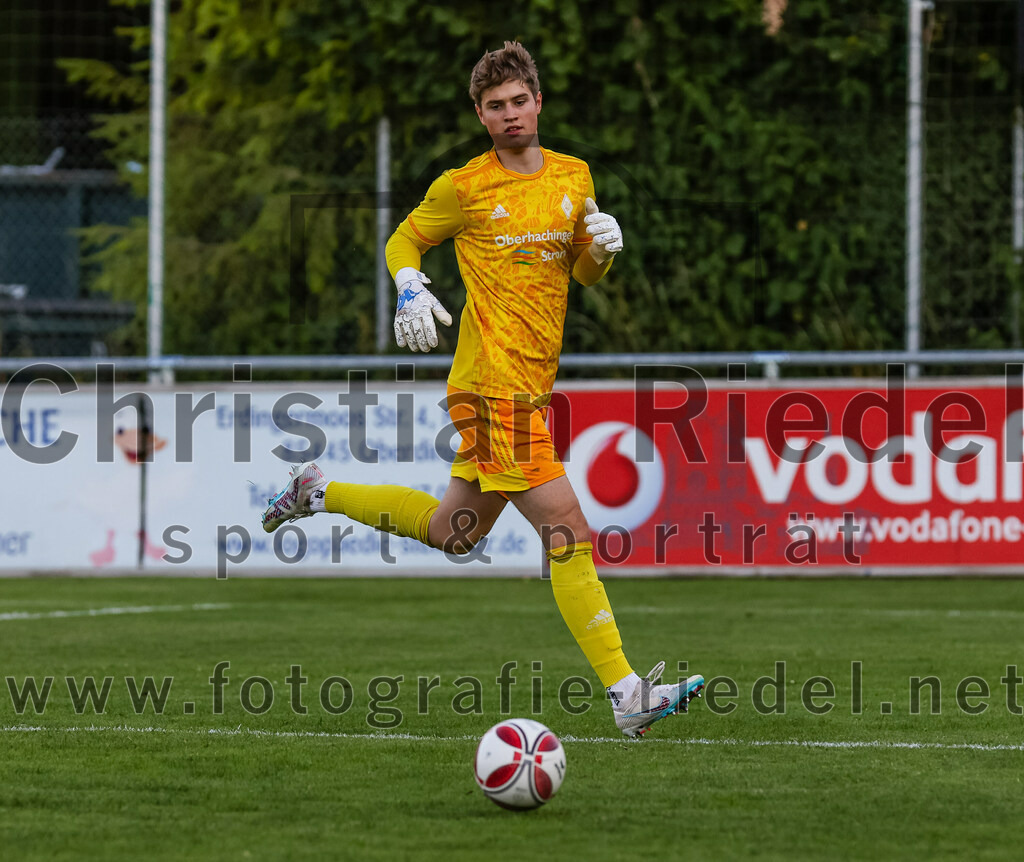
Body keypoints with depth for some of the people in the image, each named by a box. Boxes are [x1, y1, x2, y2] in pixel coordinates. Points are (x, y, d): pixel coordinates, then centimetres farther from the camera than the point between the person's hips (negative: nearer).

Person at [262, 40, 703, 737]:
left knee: (453, 533, 21)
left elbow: (584, 275, 21)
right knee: (568, 533, -13)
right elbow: (405, 241, 10)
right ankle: (627, 696, -14)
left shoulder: (574, 177, 13)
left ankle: (319, 492, 37)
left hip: (534, 386, 8)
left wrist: (601, 247, -1)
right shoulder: (464, 188, -3)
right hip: (495, 386, -8)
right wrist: (411, 291, -10)